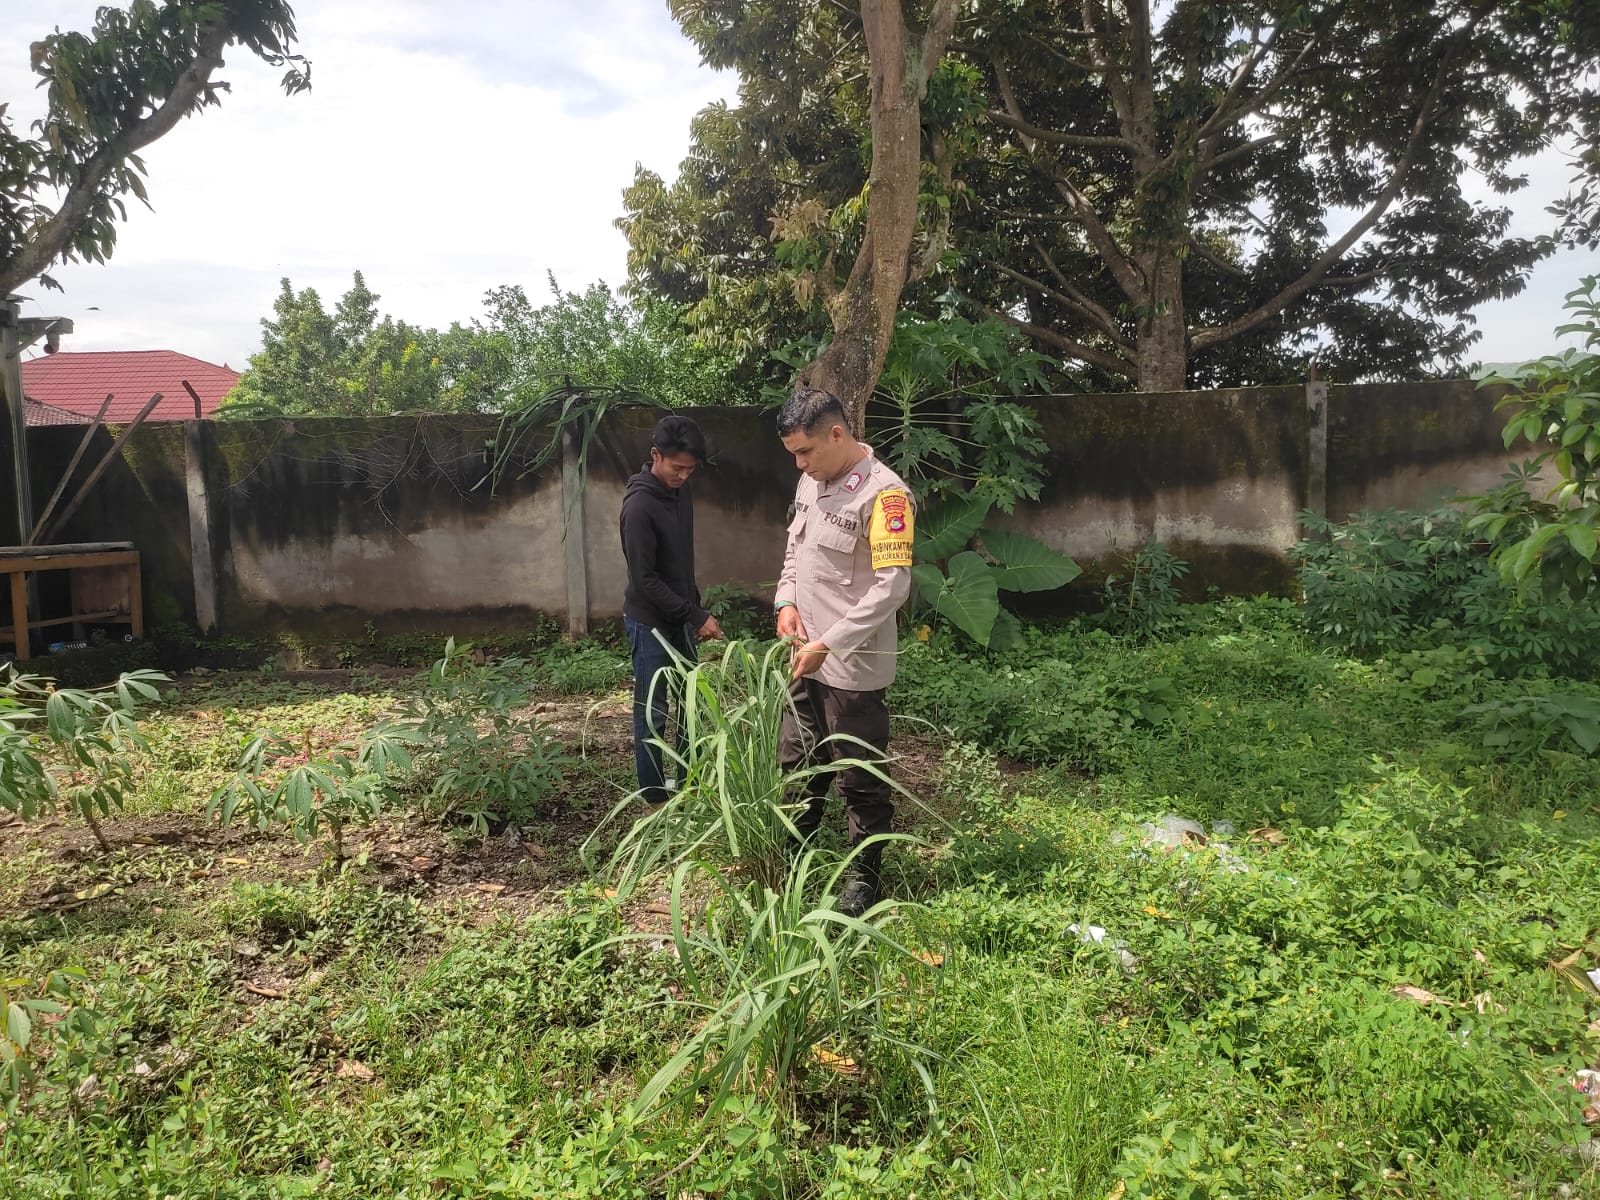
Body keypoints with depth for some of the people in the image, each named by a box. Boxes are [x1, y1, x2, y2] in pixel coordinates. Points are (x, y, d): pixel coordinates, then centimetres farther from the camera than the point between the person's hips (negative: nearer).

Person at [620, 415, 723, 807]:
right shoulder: (639, 505, -23)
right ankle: (655, 798, 15)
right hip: (650, 621, -8)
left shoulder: (680, 490, 3)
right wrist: (697, 616, -21)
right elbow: (645, 579, -22)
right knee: (652, 712, 2)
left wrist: (695, 610, 15)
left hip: (679, 617, 8)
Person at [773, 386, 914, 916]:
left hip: (854, 667, -8)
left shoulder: (884, 494, -19)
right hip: (807, 660, 8)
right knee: (796, 767, 21)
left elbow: (892, 586, -23)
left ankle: (864, 878, 24)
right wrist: (786, 601, 2)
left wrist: (828, 643, -23)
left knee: (861, 780, 6)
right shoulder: (812, 481, 8)